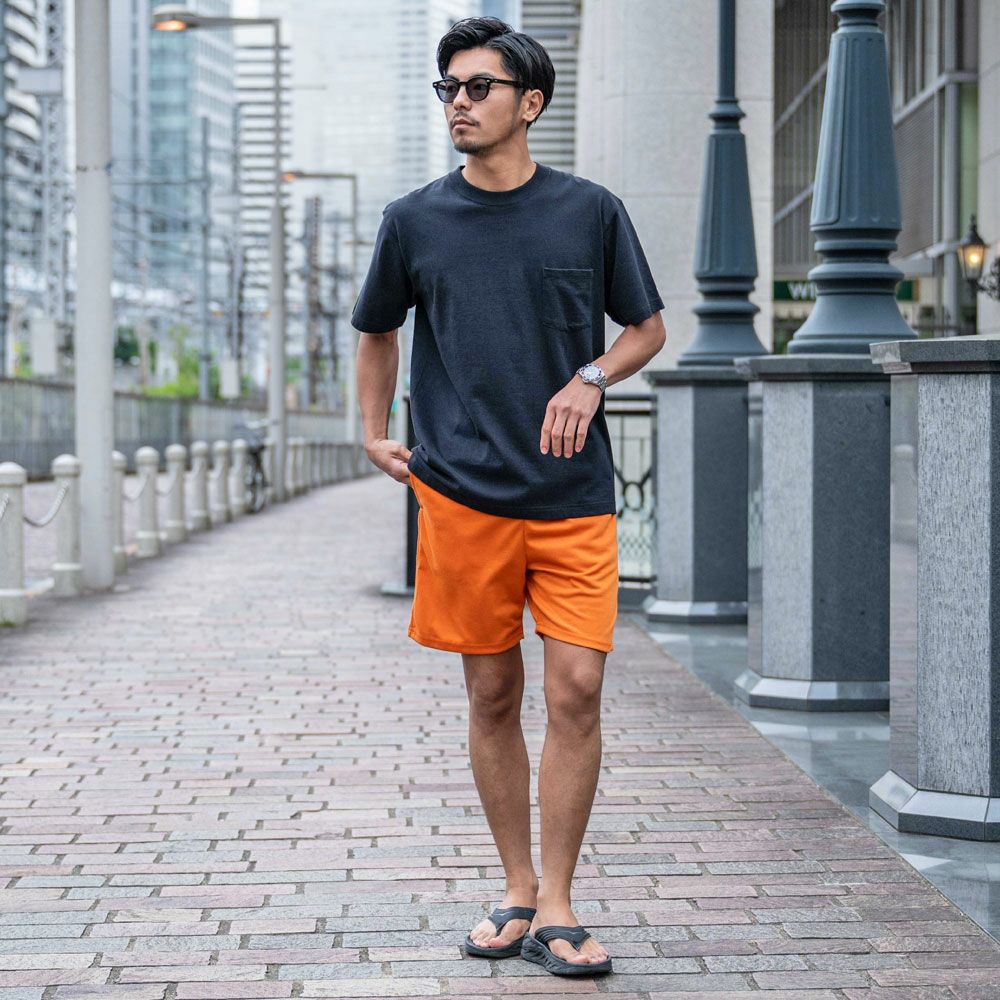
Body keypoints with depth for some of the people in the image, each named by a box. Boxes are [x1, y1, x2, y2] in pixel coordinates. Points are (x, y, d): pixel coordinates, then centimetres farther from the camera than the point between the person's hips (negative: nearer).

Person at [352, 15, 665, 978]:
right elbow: (377, 331, 22)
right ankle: (518, 892, 21)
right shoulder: (413, 221, 5)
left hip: (574, 498, -1)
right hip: (462, 493, 1)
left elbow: (647, 327, 13)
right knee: (493, 699, 7)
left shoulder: (591, 211, 3)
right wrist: (376, 433, 13)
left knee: (576, 692, -7)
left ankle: (554, 911, 1)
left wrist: (592, 377, -5)